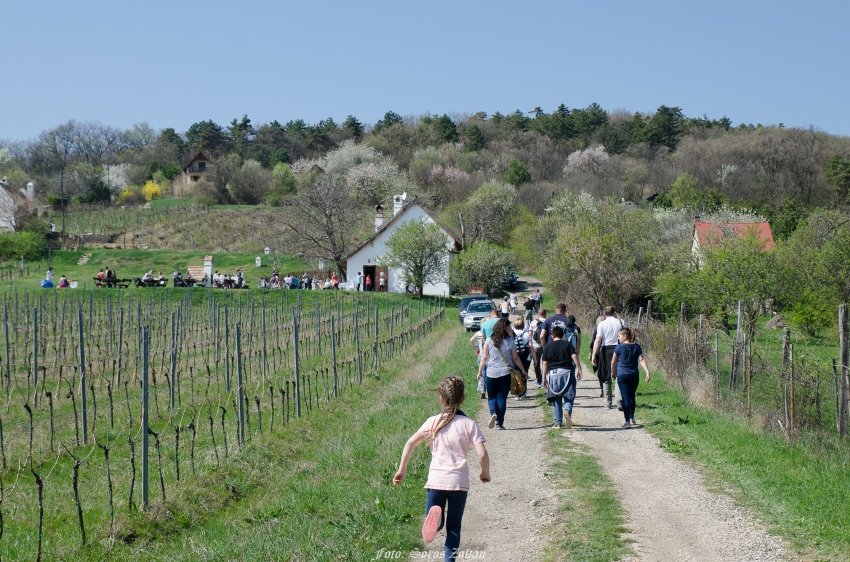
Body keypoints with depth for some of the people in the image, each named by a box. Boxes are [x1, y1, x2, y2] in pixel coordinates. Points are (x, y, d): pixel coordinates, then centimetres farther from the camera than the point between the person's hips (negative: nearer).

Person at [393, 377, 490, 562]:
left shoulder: (433, 422, 3)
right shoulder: (469, 424, 0)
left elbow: (410, 443, -5)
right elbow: (482, 454, -8)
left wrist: (401, 471, 1)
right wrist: (485, 474, 11)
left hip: (436, 480, 0)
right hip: (459, 482, 0)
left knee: (435, 524, 11)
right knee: (453, 527, 13)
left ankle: (434, 520, -23)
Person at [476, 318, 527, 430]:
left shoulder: (489, 341, -1)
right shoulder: (510, 341, -2)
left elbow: (484, 357, -1)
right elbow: (515, 358, 2)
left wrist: (480, 371, 8)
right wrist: (523, 371, 13)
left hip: (491, 373, 0)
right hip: (506, 373, 0)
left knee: (491, 396, 12)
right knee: (502, 397, 7)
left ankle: (493, 413, -16)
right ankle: (500, 423, 6)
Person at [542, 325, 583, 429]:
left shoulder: (548, 347, 9)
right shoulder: (568, 344, 8)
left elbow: (545, 363, 7)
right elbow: (574, 356, -3)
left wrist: (544, 378, 11)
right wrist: (579, 369, -1)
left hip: (553, 373, 1)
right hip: (566, 371, -1)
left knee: (556, 399, 7)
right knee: (569, 396, 3)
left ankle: (558, 422, 6)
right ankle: (567, 410, -27)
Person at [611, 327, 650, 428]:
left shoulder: (619, 347, -5)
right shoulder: (636, 347, 5)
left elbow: (613, 362, 3)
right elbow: (642, 360, -4)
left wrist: (613, 372, 18)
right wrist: (647, 372, -8)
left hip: (622, 375, -4)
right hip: (634, 375, 4)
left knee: (625, 397, -3)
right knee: (631, 396, 18)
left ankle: (628, 421, -8)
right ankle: (632, 419, 18)